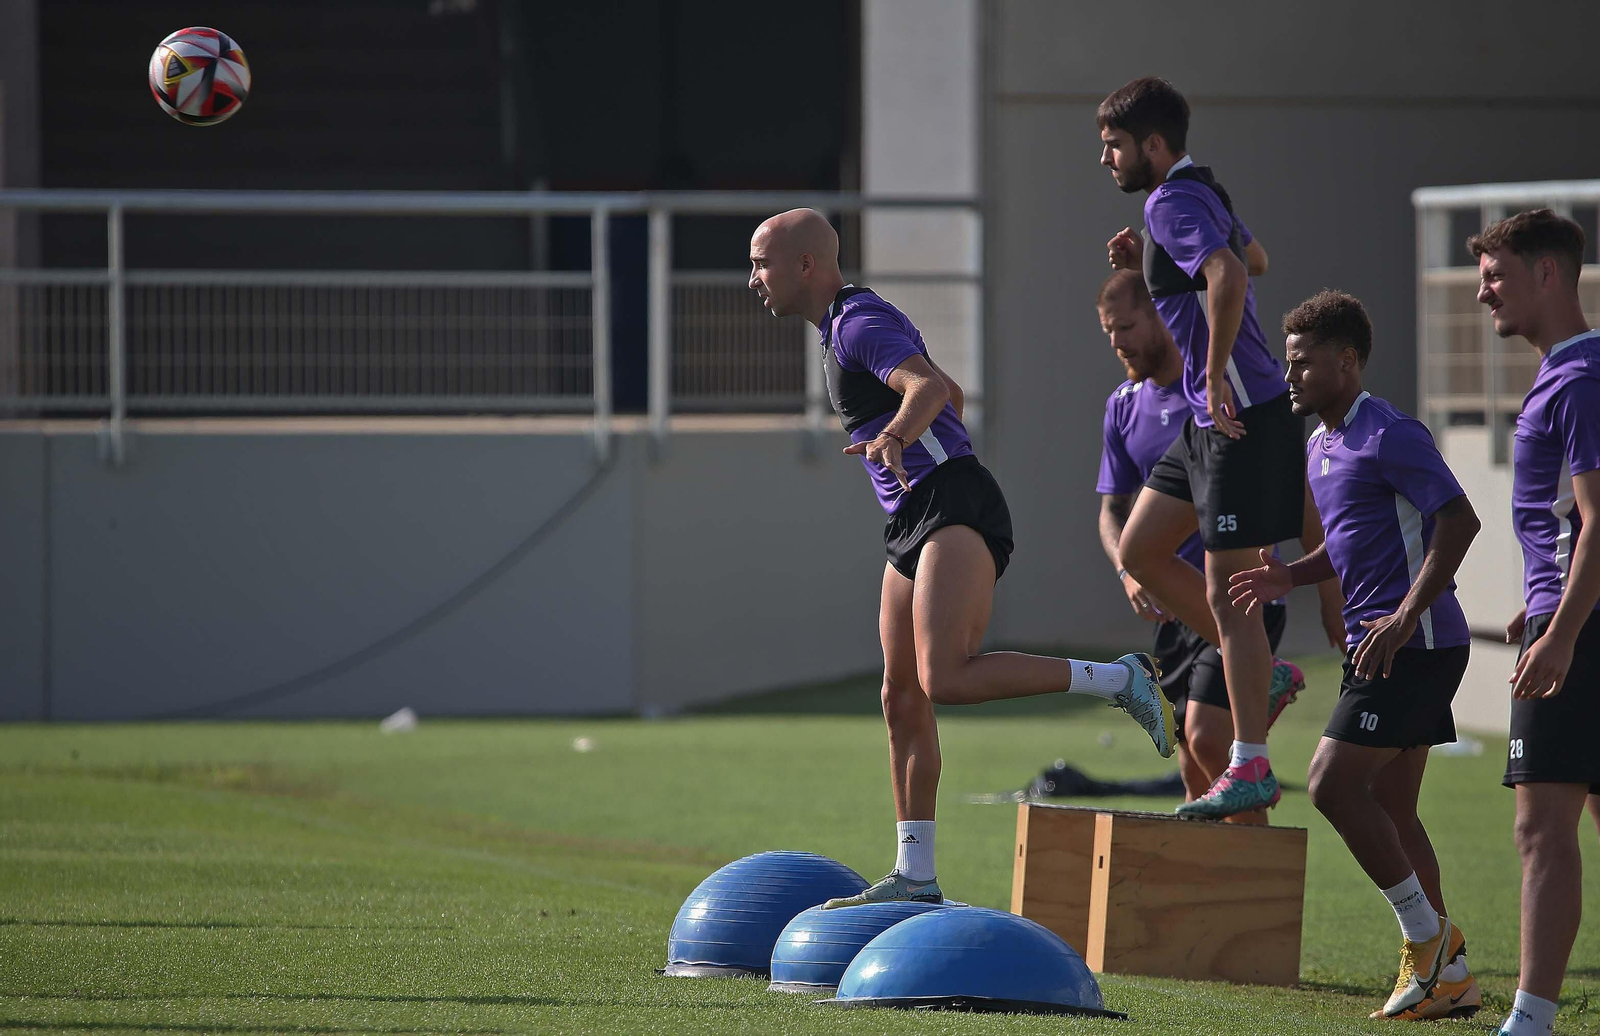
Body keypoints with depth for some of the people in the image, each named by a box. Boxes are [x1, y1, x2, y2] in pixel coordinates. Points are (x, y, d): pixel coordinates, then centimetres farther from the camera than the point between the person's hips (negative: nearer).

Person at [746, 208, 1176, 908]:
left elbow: (931, 386, -29)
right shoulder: (844, 327, 21)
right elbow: (949, 395, 34)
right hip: (912, 524, 10)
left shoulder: (860, 324, -10)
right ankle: (914, 878, 7)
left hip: (954, 509, -10)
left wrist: (894, 438, -47)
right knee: (902, 701, 6)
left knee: (946, 679, -26)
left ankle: (1117, 681, -16)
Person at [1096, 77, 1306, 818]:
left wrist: (1216, 374, -27)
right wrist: (1151, 261, 21)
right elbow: (1255, 257, 32)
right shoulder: (1200, 191, 14)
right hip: (1210, 419, 10)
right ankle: (1257, 672, 22)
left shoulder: (1172, 204, -16)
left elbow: (1229, 274, -34)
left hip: (1242, 418, -10)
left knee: (1227, 593, -8)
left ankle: (1250, 770, -5)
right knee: (1140, 550, 15)